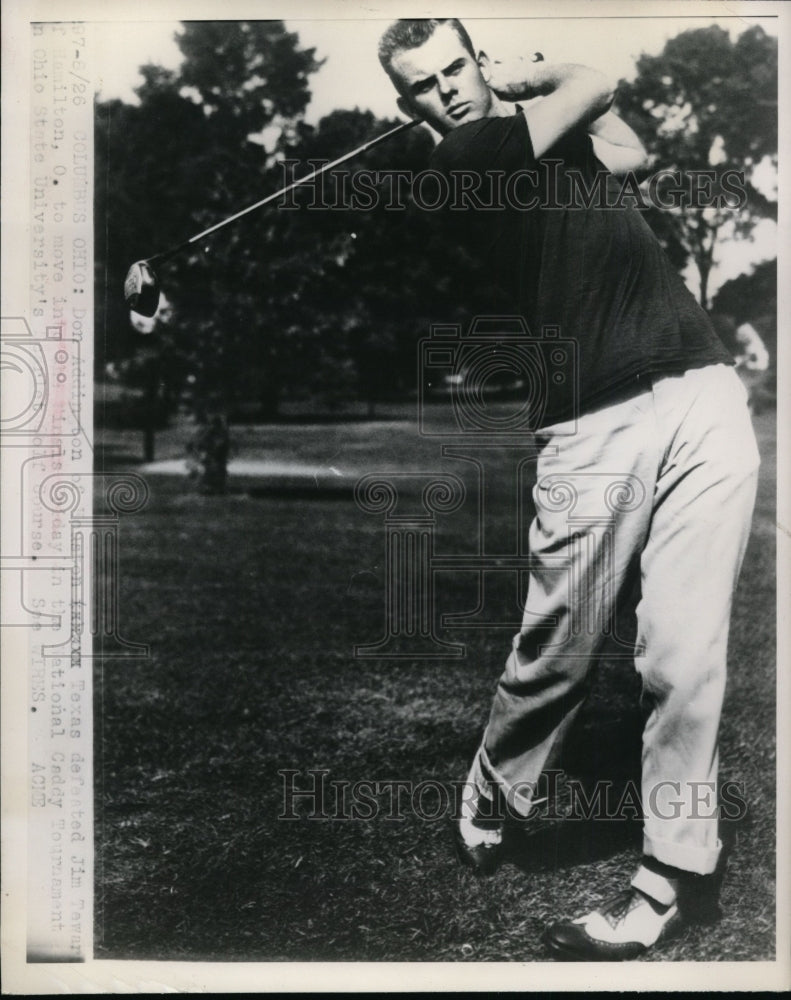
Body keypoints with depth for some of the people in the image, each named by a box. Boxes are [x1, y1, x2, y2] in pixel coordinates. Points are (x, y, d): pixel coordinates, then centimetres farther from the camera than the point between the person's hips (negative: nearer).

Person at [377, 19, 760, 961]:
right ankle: (491, 793, 33)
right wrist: (554, 81, 26)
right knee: (554, 652, 4)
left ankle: (668, 877, 11)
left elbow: (626, 150, 10)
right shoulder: (464, 159, 1)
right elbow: (595, 81, 5)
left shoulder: (543, 126, 23)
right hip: (594, 430, -4)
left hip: (706, 396, 5)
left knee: (684, 653, -4)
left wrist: (526, 77, 16)